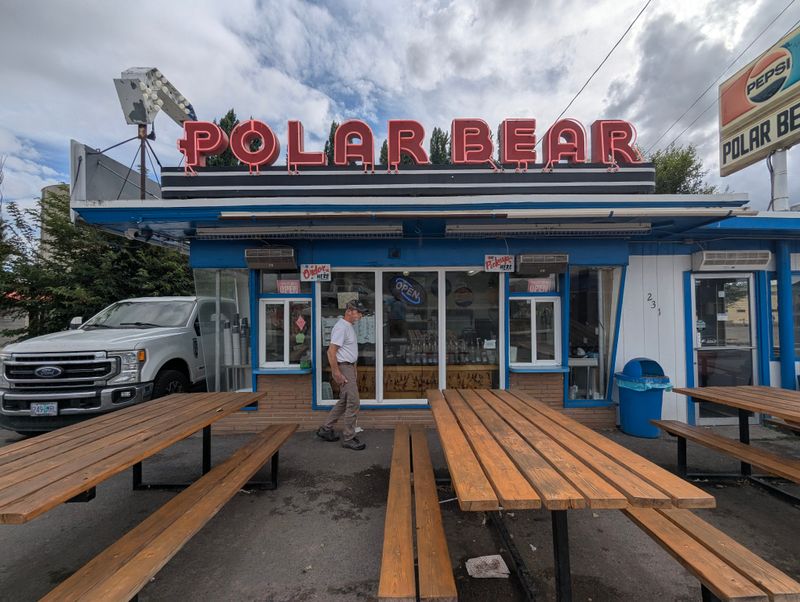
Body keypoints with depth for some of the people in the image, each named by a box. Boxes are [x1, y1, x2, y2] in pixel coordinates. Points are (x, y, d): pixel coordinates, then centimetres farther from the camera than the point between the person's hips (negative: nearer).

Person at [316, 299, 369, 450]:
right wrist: (337, 373, -24)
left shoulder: (349, 327, 15)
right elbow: (331, 351, -23)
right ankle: (349, 438, 4)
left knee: (344, 401, 18)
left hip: (349, 367, 11)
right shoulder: (341, 327, -17)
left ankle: (325, 429, 28)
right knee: (353, 402, -7)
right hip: (343, 368, -10)